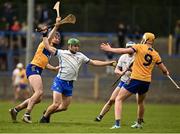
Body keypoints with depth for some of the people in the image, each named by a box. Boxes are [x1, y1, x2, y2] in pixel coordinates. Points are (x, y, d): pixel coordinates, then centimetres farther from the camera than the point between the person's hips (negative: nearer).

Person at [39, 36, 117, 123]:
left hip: (70, 84, 6)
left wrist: (108, 63, 11)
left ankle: (48, 112, 30)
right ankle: (44, 117, 9)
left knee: (64, 107, 6)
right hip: (60, 81, -6)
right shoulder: (62, 53, -4)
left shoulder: (80, 56, 11)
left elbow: (93, 62, 15)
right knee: (56, 104, -15)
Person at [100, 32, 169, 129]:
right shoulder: (156, 54, 9)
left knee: (119, 99, -2)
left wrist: (110, 49, -5)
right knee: (140, 102, 30)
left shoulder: (139, 47, -4)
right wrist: (166, 72, 39)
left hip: (135, 80, -6)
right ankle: (139, 123, 44)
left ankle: (117, 123, -17)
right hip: (147, 81, 6)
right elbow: (164, 70, 15)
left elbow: (124, 51, -12)